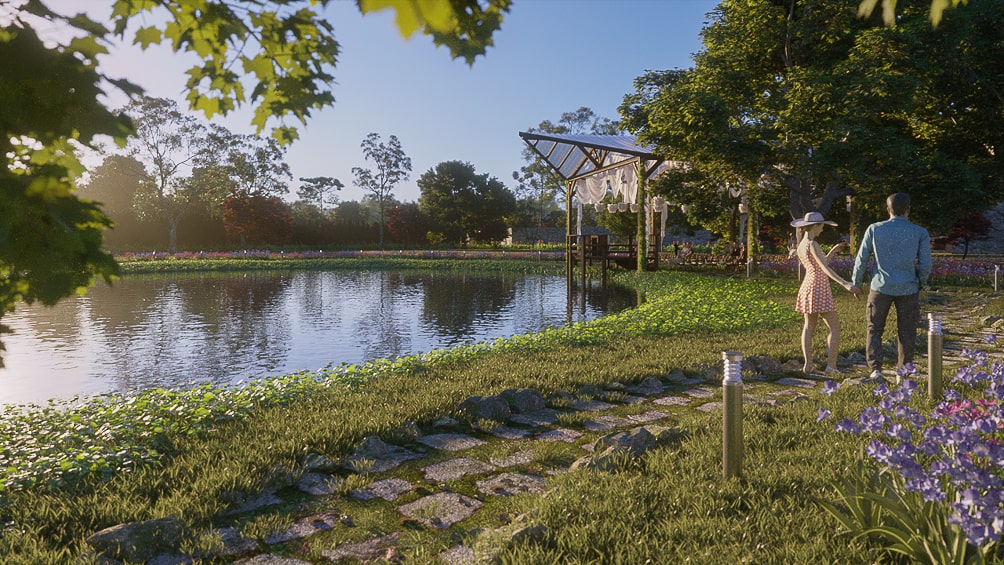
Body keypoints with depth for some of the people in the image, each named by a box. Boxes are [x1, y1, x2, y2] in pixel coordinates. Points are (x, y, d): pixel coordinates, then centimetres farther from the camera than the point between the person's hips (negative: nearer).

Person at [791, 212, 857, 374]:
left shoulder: (800, 247, 13)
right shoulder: (812, 244, -14)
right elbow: (825, 268, -24)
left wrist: (834, 250, 22)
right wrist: (844, 283, -30)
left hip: (807, 286, 9)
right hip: (819, 287, -8)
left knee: (809, 326, 10)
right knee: (834, 327, -2)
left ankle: (808, 364, 4)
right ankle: (831, 365, -7)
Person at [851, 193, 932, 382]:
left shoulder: (874, 229, -3)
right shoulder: (920, 233, -2)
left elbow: (861, 259, 0)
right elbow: (925, 265, -2)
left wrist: (856, 283, 12)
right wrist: (921, 284, 17)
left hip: (880, 287, 0)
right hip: (908, 289, 1)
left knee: (874, 328, 10)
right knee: (906, 332, 11)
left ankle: (875, 368, 0)